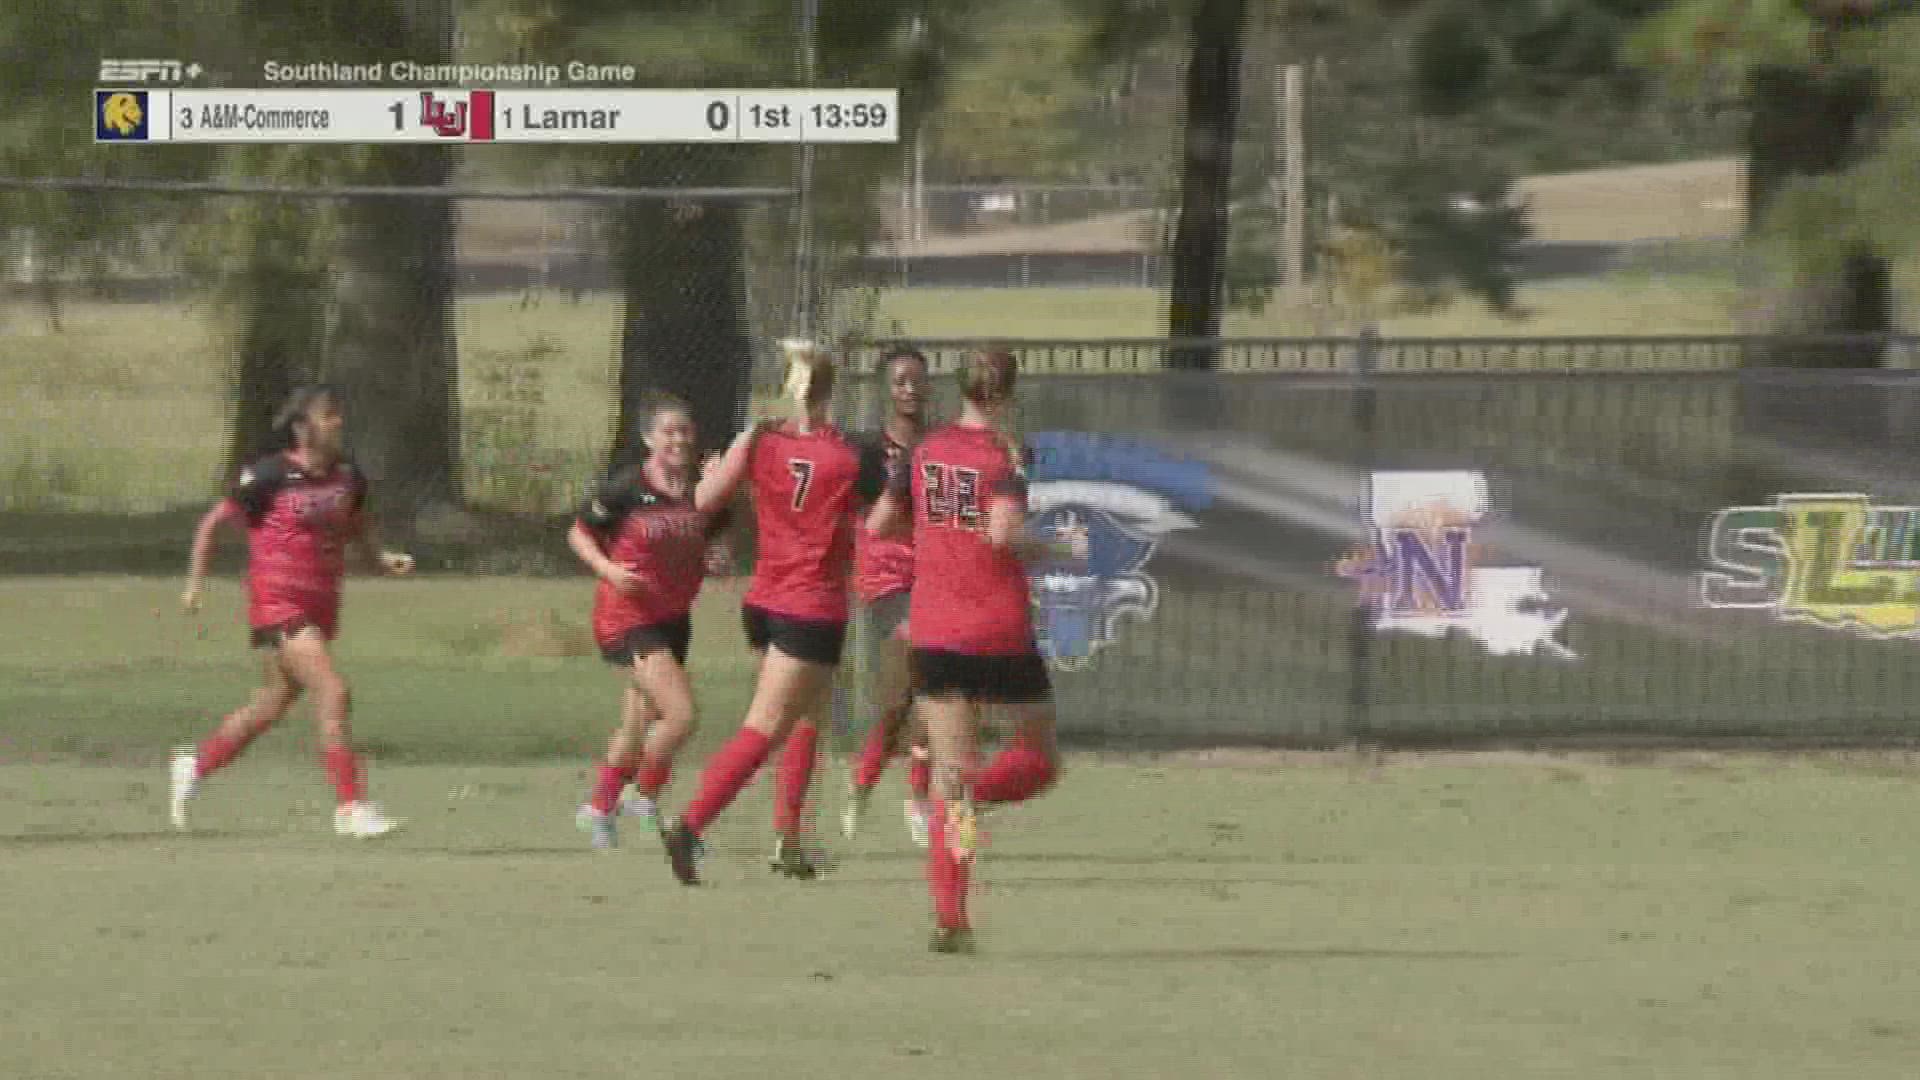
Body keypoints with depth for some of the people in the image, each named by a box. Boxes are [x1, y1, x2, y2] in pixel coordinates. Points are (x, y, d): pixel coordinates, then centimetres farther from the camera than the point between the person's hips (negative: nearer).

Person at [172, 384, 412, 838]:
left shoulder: (347, 476, 5)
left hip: (322, 608, 7)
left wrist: (381, 558, 2)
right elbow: (212, 523, -3)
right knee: (332, 694, -18)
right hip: (278, 606, -7)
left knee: (274, 703, 17)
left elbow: (356, 528, 22)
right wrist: (195, 583, -6)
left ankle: (196, 764, 39)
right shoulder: (269, 477, -13)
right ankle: (352, 807, -16)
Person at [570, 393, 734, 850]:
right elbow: (579, 534, -3)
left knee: (639, 725, 17)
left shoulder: (703, 490, -1)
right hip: (629, 618, -6)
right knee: (681, 714, -18)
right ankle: (645, 797, 4)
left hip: (674, 618, 6)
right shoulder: (625, 488, -14)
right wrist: (608, 569, -19)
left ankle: (599, 808, 36)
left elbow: (713, 537, 15)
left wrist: (716, 559, -7)